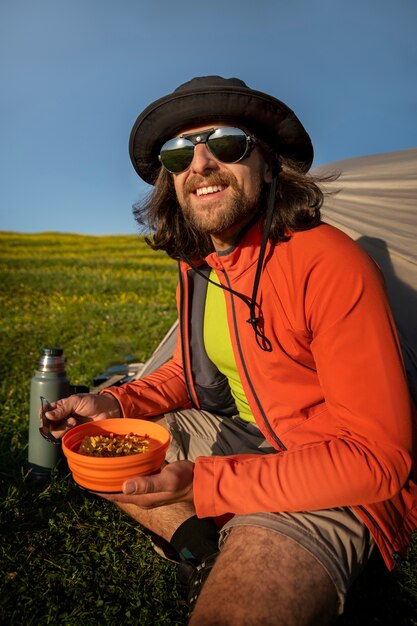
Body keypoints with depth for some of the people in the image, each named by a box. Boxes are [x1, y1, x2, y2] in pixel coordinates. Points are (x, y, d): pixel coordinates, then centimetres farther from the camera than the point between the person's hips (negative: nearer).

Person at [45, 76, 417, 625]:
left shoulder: (328, 263, -24)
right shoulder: (196, 266, 1)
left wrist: (203, 485, -28)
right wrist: (116, 403, -5)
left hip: (333, 485, -7)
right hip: (240, 437, 8)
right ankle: (204, 550, -2)